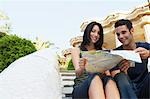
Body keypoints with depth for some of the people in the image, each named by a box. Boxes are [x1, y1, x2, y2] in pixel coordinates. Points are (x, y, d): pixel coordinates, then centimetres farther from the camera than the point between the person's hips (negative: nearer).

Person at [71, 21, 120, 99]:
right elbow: (78, 73, -2)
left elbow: (107, 73, 10)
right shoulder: (76, 50, 14)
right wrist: (82, 68, -27)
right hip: (81, 87, -2)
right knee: (95, 77, -37)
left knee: (109, 80, -34)